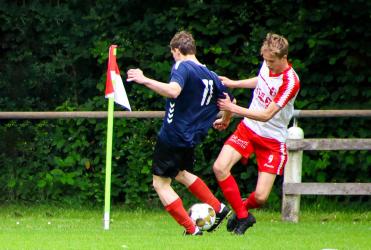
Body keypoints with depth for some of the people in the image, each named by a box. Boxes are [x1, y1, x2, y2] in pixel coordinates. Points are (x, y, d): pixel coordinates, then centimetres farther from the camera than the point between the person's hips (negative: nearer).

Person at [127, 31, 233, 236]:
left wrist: (145, 80, -33)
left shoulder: (183, 67, -13)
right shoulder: (211, 76, 10)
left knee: (160, 183, 2)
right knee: (181, 174, 32)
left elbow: (173, 91, -34)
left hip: (172, 136, -8)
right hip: (190, 139, 8)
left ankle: (192, 230, -2)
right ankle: (219, 209, 30)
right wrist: (225, 120, 39)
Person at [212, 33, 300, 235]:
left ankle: (243, 208, 29)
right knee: (219, 167, -18)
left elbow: (266, 115, -25)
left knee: (260, 197, -10)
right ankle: (242, 216, 0)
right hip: (248, 128, 5)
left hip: (272, 139, -5)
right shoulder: (267, 65, -4)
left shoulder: (290, 82, -25)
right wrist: (234, 83, 21)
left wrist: (234, 108, -24)